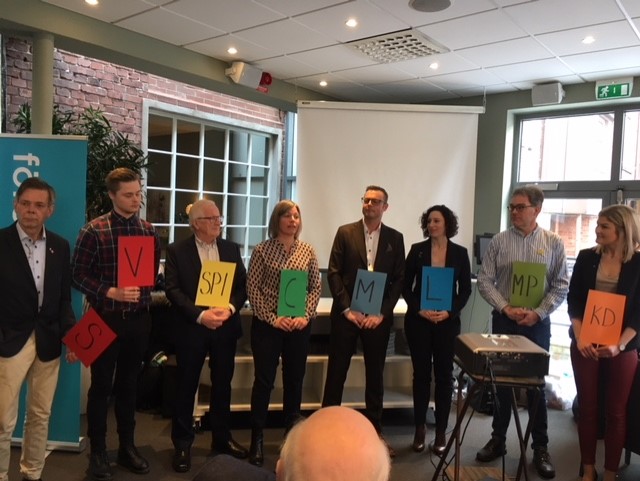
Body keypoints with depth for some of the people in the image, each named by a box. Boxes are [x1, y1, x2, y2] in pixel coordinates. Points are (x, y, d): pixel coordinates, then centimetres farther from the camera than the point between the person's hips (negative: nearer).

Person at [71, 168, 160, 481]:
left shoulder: (149, 231, 5)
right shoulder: (94, 230, -8)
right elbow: (78, 275, -9)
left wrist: (143, 295, -4)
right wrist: (110, 292, -20)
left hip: (139, 318, 4)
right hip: (106, 318, -4)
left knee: (129, 384, 14)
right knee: (101, 386, 7)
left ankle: (127, 447, 27)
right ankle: (98, 452, 21)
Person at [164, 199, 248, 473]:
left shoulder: (231, 249, 7)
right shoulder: (177, 251, -3)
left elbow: (242, 285, 4)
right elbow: (173, 290, -10)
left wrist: (230, 308, -14)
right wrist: (200, 315, -20)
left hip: (225, 327, 3)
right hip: (192, 328, -3)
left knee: (222, 384, 13)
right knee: (186, 386, 8)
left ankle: (222, 438, 30)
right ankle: (182, 444, 23)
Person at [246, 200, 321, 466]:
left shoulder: (308, 251, 4)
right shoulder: (262, 250, -3)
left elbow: (316, 288, 5)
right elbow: (252, 288, -6)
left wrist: (305, 316, -8)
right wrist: (272, 319, -13)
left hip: (299, 326, 3)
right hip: (267, 324, -3)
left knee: (295, 380, 11)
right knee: (263, 380, 1)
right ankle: (257, 439, 14)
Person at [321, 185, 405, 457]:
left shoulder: (395, 238, 6)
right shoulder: (345, 233, 2)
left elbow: (399, 279, 2)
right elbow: (333, 273, -3)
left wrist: (382, 313, -8)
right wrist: (347, 309, -11)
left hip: (378, 316, 2)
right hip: (346, 313, -1)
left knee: (375, 374, 11)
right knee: (336, 372, 4)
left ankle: (374, 431, 24)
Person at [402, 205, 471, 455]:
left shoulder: (460, 253, 2)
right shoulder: (417, 250, 2)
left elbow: (465, 289, 3)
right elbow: (406, 286, 2)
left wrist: (450, 312, -12)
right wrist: (419, 310, -12)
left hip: (448, 321, 0)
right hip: (418, 320, 0)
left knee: (444, 375, 5)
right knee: (421, 374, 7)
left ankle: (441, 431, 16)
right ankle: (420, 428, 18)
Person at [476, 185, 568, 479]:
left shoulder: (553, 243, -1)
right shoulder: (498, 242, -1)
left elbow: (561, 286, -1)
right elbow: (485, 281, -2)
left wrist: (538, 313, -13)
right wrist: (506, 308, -14)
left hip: (538, 322, -1)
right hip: (504, 320, 1)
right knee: (501, 382, 9)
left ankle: (540, 448, 22)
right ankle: (498, 440, 24)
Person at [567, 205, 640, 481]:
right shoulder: (586, 258, 1)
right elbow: (573, 301, 2)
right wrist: (579, 337, -12)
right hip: (585, 344, 1)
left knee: (616, 412, 7)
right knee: (587, 408, 8)